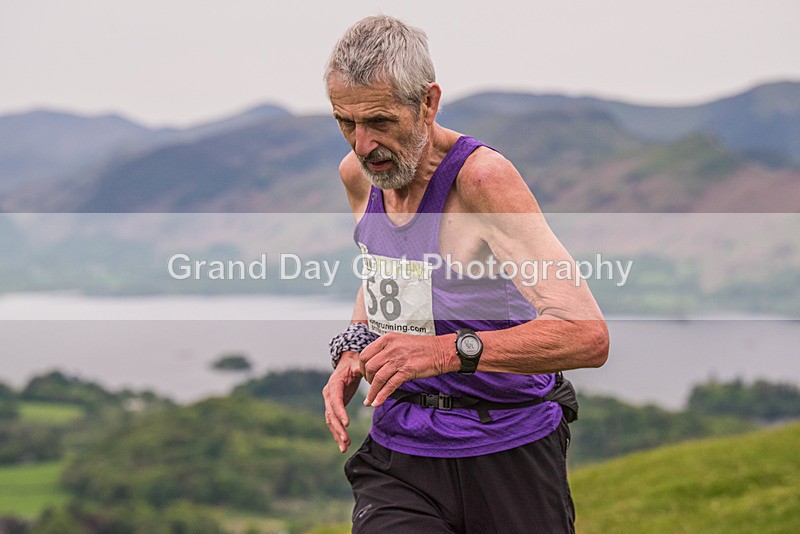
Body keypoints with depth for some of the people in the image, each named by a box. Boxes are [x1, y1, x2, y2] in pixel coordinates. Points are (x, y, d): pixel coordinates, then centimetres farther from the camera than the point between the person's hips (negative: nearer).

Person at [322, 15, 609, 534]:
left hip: (506, 456, -4)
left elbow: (588, 336, -28)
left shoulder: (482, 177, -19)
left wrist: (449, 350, -37)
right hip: (398, 454, 4)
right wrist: (352, 354, 7)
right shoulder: (357, 175, 3)